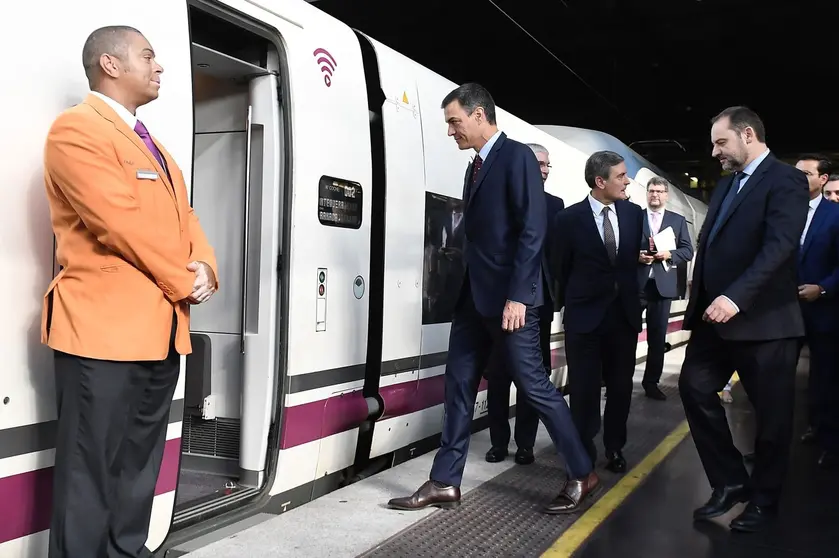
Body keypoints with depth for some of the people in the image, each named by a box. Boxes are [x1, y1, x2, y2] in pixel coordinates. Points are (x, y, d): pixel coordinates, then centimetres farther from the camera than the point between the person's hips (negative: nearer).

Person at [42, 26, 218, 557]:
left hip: (162, 329, 9)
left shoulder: (155, 146, 22)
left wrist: (204, 268, -3)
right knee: (91, 472, -1)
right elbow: (126, 224, -17)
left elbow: (186, 217, 17)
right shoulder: (76, 129, -8)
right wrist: (184, 283, -9)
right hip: (104, 328, -9)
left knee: (139, 469, 15)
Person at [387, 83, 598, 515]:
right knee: (458, 385, 8)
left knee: (534, 385, -2)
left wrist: (517, 296, -21)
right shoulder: (476, 167, 17)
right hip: (474, 296, 9)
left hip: (508, 297, -9)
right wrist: (464, 289, 13)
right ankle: (444, 482, 16)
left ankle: (582, 474, 13)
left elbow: (532, 230, -17)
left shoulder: (517, 156, -9)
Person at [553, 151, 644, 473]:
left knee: (621, 386, 11)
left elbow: (633, 258, 13)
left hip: (625, 312, 4)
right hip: (585, 315, -3)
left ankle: (614, 448, 27)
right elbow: (563, 268, 2)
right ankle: (584, 452, 19)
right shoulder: (569, 218, -9)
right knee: (584, 388, 4)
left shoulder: (634, 213, 2)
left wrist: (630, 296, 12)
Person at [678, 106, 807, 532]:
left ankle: (763, 498, 23)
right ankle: (731, 481, 17)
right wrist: (702, 301, 7)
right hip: (717, 315, 8)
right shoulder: (726, 184, 16)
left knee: (770, 413, 5)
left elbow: (780, 246, -22)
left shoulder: (785, 180, -9)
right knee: (695, 387, 4)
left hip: (764, 319, -8)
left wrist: (736, 296, -31)